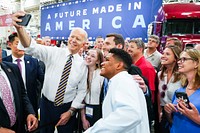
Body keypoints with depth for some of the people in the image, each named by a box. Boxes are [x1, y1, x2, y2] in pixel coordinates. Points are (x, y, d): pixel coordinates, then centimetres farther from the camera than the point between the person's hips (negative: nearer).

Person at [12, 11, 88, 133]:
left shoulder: (82, 65, -5)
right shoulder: (54, 52, -8)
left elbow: (82, 90, -1)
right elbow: (33, 48, -24)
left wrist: (70, 111, -7)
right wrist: (19, 28, -42)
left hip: (67, 108, 0)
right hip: (46, 104, 0)